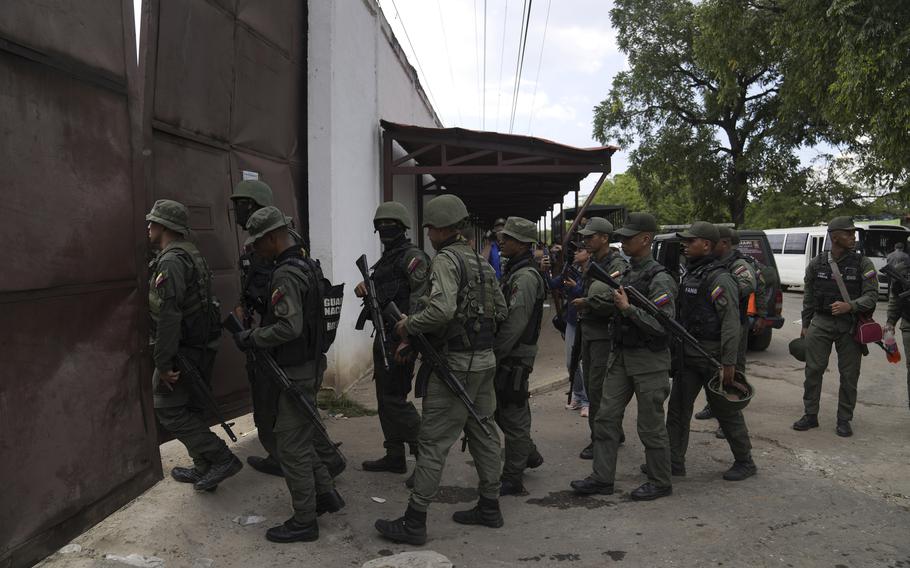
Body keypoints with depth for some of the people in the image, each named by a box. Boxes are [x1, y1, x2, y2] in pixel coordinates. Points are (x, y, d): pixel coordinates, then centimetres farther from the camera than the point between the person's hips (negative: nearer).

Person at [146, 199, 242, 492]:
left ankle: (222, 458, -3)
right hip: (203, 347, 10)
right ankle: (204, 469, 25)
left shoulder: (171, 261, -19)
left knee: (169, 410, -1)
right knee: (191, 408, 17)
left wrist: (163, 361, -24)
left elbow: (169, 314, -26)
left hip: (183, 349, -10)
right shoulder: (193, 254, 13)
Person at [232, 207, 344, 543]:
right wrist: (257, 332, 14)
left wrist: (250, 338, -15)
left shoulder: (286, 274, -21)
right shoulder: (307, 265, 10)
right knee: (301, 437, 22)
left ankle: (304, 522, 11)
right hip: (309, 364, 10)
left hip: (296, 372, -10)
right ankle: (325, 494, 30)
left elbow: (289, 327, -28)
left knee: (291, 447, 0)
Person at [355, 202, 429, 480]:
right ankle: (394, 457, 23)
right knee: (384, 398, 13)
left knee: (395, 399, -9)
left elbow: (420, 296, -21)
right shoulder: (385, 258, 18)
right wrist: (364, 288, 1)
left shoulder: (412, 256, -11)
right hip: (383, 335, 10)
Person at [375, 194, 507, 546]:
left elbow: (441, 309, -28)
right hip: (486, 359, 9)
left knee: (433, 442, -4)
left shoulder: (446, 260, -14)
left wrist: (408, 325, -15)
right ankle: (489, 507, 26)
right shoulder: (481, 262, 13)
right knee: (483, 432, 16)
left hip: (456, 363, -9)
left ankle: (414, 522, 2)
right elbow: (501, 311, 16)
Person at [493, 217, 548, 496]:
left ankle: (512, 480, 8)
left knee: (513, 417, -1)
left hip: (514, 358, -10)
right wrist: (492, 353, 14)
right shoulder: (513, 272, 14)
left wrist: (492, 356, -19)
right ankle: (530, 455, 37)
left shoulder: (525, 277, -18)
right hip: (508, 356, 10)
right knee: (502, 412, 20)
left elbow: (514, 325, -23)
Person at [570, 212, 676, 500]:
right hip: (621, 357, 8)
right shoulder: (628, 273, 11)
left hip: (649, 360, -8)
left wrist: (627, 308, -25)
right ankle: (602, 478, 16)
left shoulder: (659, 279, -16)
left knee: (651, 426, 3)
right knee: (606, 417, 8)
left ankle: (660, 482, 19)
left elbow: (663, 325, -23)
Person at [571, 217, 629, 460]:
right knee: (591, 384, 15)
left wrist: (587, 303, -19)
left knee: (598, 387, -6)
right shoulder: (591, 262, 13)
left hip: (605, 333, -9)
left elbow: (616, 302, -25)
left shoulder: (617, 266, -14)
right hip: (588, 330, 9)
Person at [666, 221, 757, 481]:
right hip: (688, 354, 9)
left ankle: (745, 462, 21)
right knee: (678, 408, 8)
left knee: (726, 410, 4)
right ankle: (674, 461, 16)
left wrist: (728, 362, -23)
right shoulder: (690, 274, 12)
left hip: (712, 355, -8)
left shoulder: (720, 278, -16)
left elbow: (731, 323, -20)